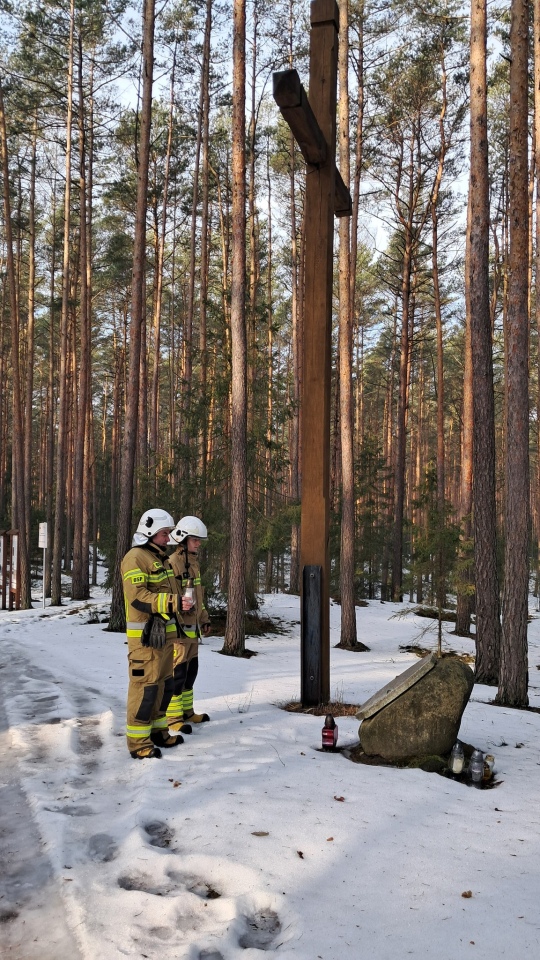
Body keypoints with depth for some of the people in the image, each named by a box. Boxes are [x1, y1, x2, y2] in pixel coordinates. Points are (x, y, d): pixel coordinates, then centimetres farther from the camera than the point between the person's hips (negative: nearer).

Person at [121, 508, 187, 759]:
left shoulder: (161, 557, 17)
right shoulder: (136, 558, -13)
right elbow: (138, 597, -23)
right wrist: (173, 602, -29)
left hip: (165, 632, 10)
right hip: (145, 634, -10)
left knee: (164, 683, 16)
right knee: (145, 686, -6)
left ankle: (157, 731, 29)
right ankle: (138, 741, 2)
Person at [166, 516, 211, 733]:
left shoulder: (194, 562, 15)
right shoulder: (172, 563, -15)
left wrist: (204, 619, 22)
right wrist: (176, 624, -22)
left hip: (192, 627, 9)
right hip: (179, 628, -9)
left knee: (191, 670, 16)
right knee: (177, 672, -4)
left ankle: (187, 711, 28)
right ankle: (173, 717, 5)